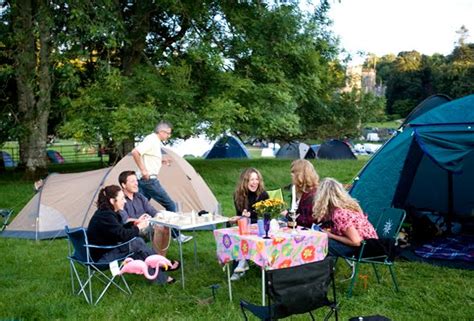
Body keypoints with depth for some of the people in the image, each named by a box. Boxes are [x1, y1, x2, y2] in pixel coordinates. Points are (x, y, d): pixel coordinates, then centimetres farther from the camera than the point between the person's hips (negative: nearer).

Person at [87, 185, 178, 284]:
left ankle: (160, 277, 1)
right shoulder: (105, 216, -26)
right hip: (101, 256, -9)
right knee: (137, 243, -14)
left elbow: (120, 230, 15)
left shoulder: (106, 212, 5)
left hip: (109, 247, 9)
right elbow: (122, 235, -28)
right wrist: (138, 227, -13)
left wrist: (135, 223, 3)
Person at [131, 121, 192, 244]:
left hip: (145, 180, 10)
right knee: (170, 205, -2)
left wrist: (161, 160, 13)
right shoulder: (151, 139, -14)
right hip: (149, 180, -10)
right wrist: (143, 170, -22)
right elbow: (135, 152, -25)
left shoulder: (156, 142, 15)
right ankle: (176, 235, 6)